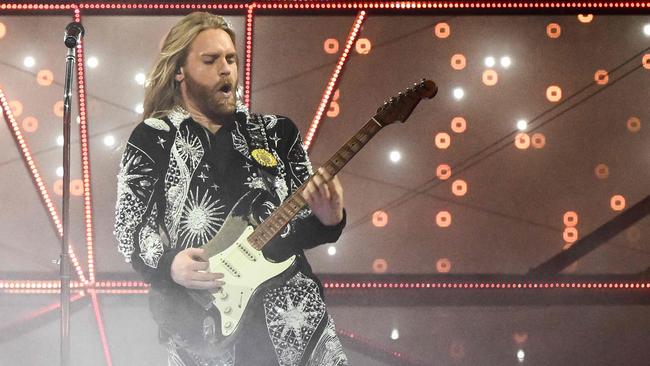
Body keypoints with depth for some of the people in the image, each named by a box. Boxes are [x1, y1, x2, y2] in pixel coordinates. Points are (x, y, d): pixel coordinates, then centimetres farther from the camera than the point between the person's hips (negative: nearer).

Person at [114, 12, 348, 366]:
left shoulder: (276, 132, 13)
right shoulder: (151, 140, 7)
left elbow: (307, 213, 13)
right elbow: (129, 225, 2)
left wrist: (326, 220, -11)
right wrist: (168, 264, -17)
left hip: (290, 307, 2)